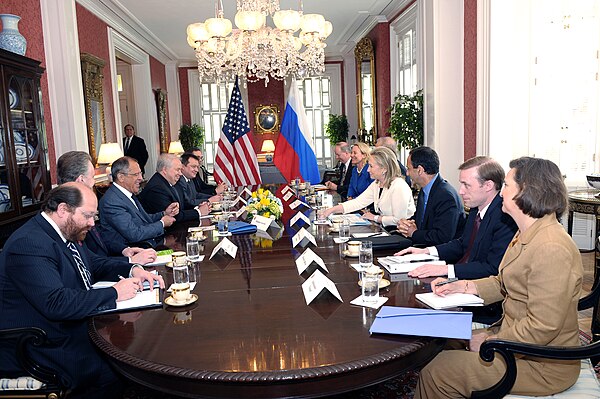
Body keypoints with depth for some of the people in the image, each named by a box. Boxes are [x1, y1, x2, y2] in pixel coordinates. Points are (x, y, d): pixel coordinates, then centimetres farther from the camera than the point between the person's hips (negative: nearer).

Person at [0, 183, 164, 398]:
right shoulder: (29, 244, -22)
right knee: (111, 375, -23)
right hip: (43, 349, -9)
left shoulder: (66, 233, 7)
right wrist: (114, 293, -22)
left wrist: (133, 270, 0)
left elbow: (95, 263, 19)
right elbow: (56, 303, -30)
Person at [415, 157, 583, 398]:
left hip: (542, 366, -9)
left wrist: (490, 342, -17)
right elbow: (504, 284, 15)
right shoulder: (527, 235, 6)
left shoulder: (551, 249, -28)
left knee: (437, 373, -8)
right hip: (514, 337, 9)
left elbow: (542, 327, -27)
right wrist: (464, 286, 2)